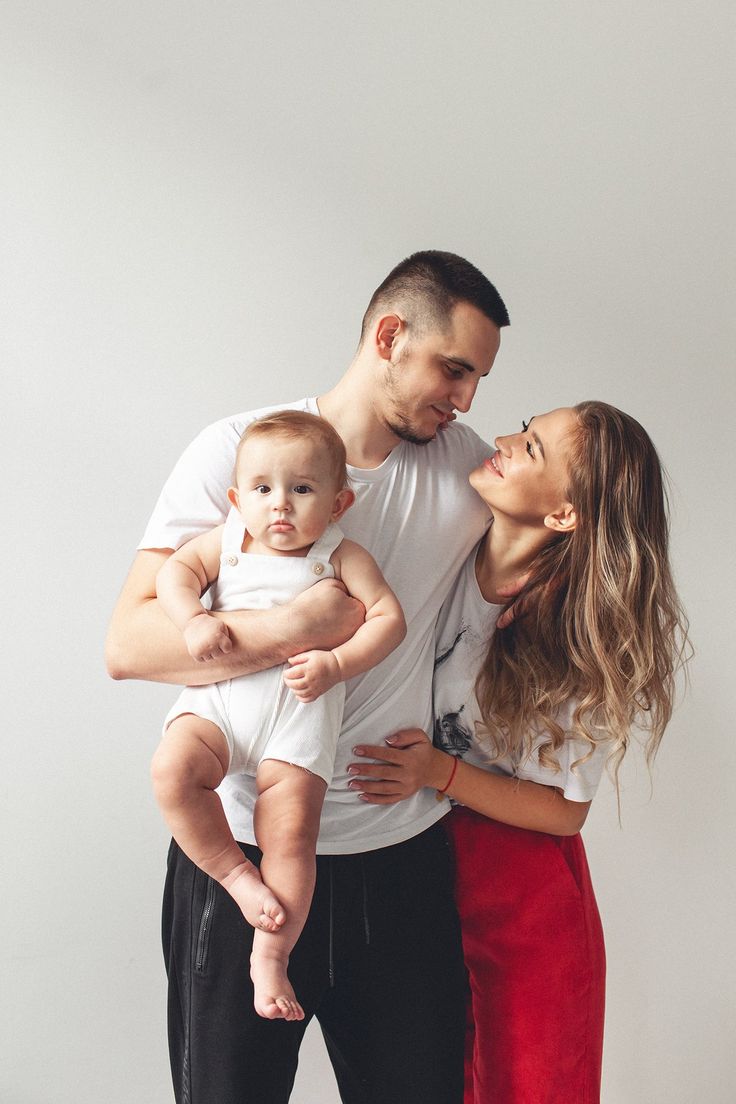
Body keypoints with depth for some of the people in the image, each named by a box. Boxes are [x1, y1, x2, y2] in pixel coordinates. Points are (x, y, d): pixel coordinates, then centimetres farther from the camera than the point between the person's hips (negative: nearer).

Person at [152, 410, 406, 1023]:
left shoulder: (341, 557, 5)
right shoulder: (226, 543, 13)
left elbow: (389, 616, -1)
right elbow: (176, 571, 5)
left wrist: (334, 664, -15)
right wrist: (193, 620, -15)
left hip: (299, 706, -2)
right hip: (218, 697, 2)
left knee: (291, 834, -10)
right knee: (173, 771, -25)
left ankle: (270, 957, 7)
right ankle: (236, 875, -6)